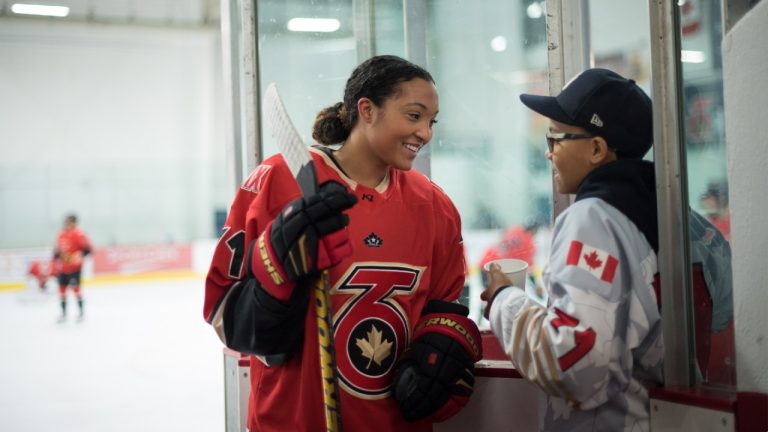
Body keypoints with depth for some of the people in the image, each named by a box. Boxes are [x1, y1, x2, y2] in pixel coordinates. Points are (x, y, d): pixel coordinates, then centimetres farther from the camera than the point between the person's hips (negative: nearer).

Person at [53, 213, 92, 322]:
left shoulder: (78, 234, -15)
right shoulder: (61, 234, 8)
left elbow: (87, 249, -18)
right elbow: (57, 249, 21)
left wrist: (78, 256, -29)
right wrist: (56, 258, 14)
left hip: (74, 266, -7)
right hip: (62, 267, 7)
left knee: (75, 287, -9)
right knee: (62, 288, 8)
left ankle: (81, 311, 7)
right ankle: (63, 313, 22)